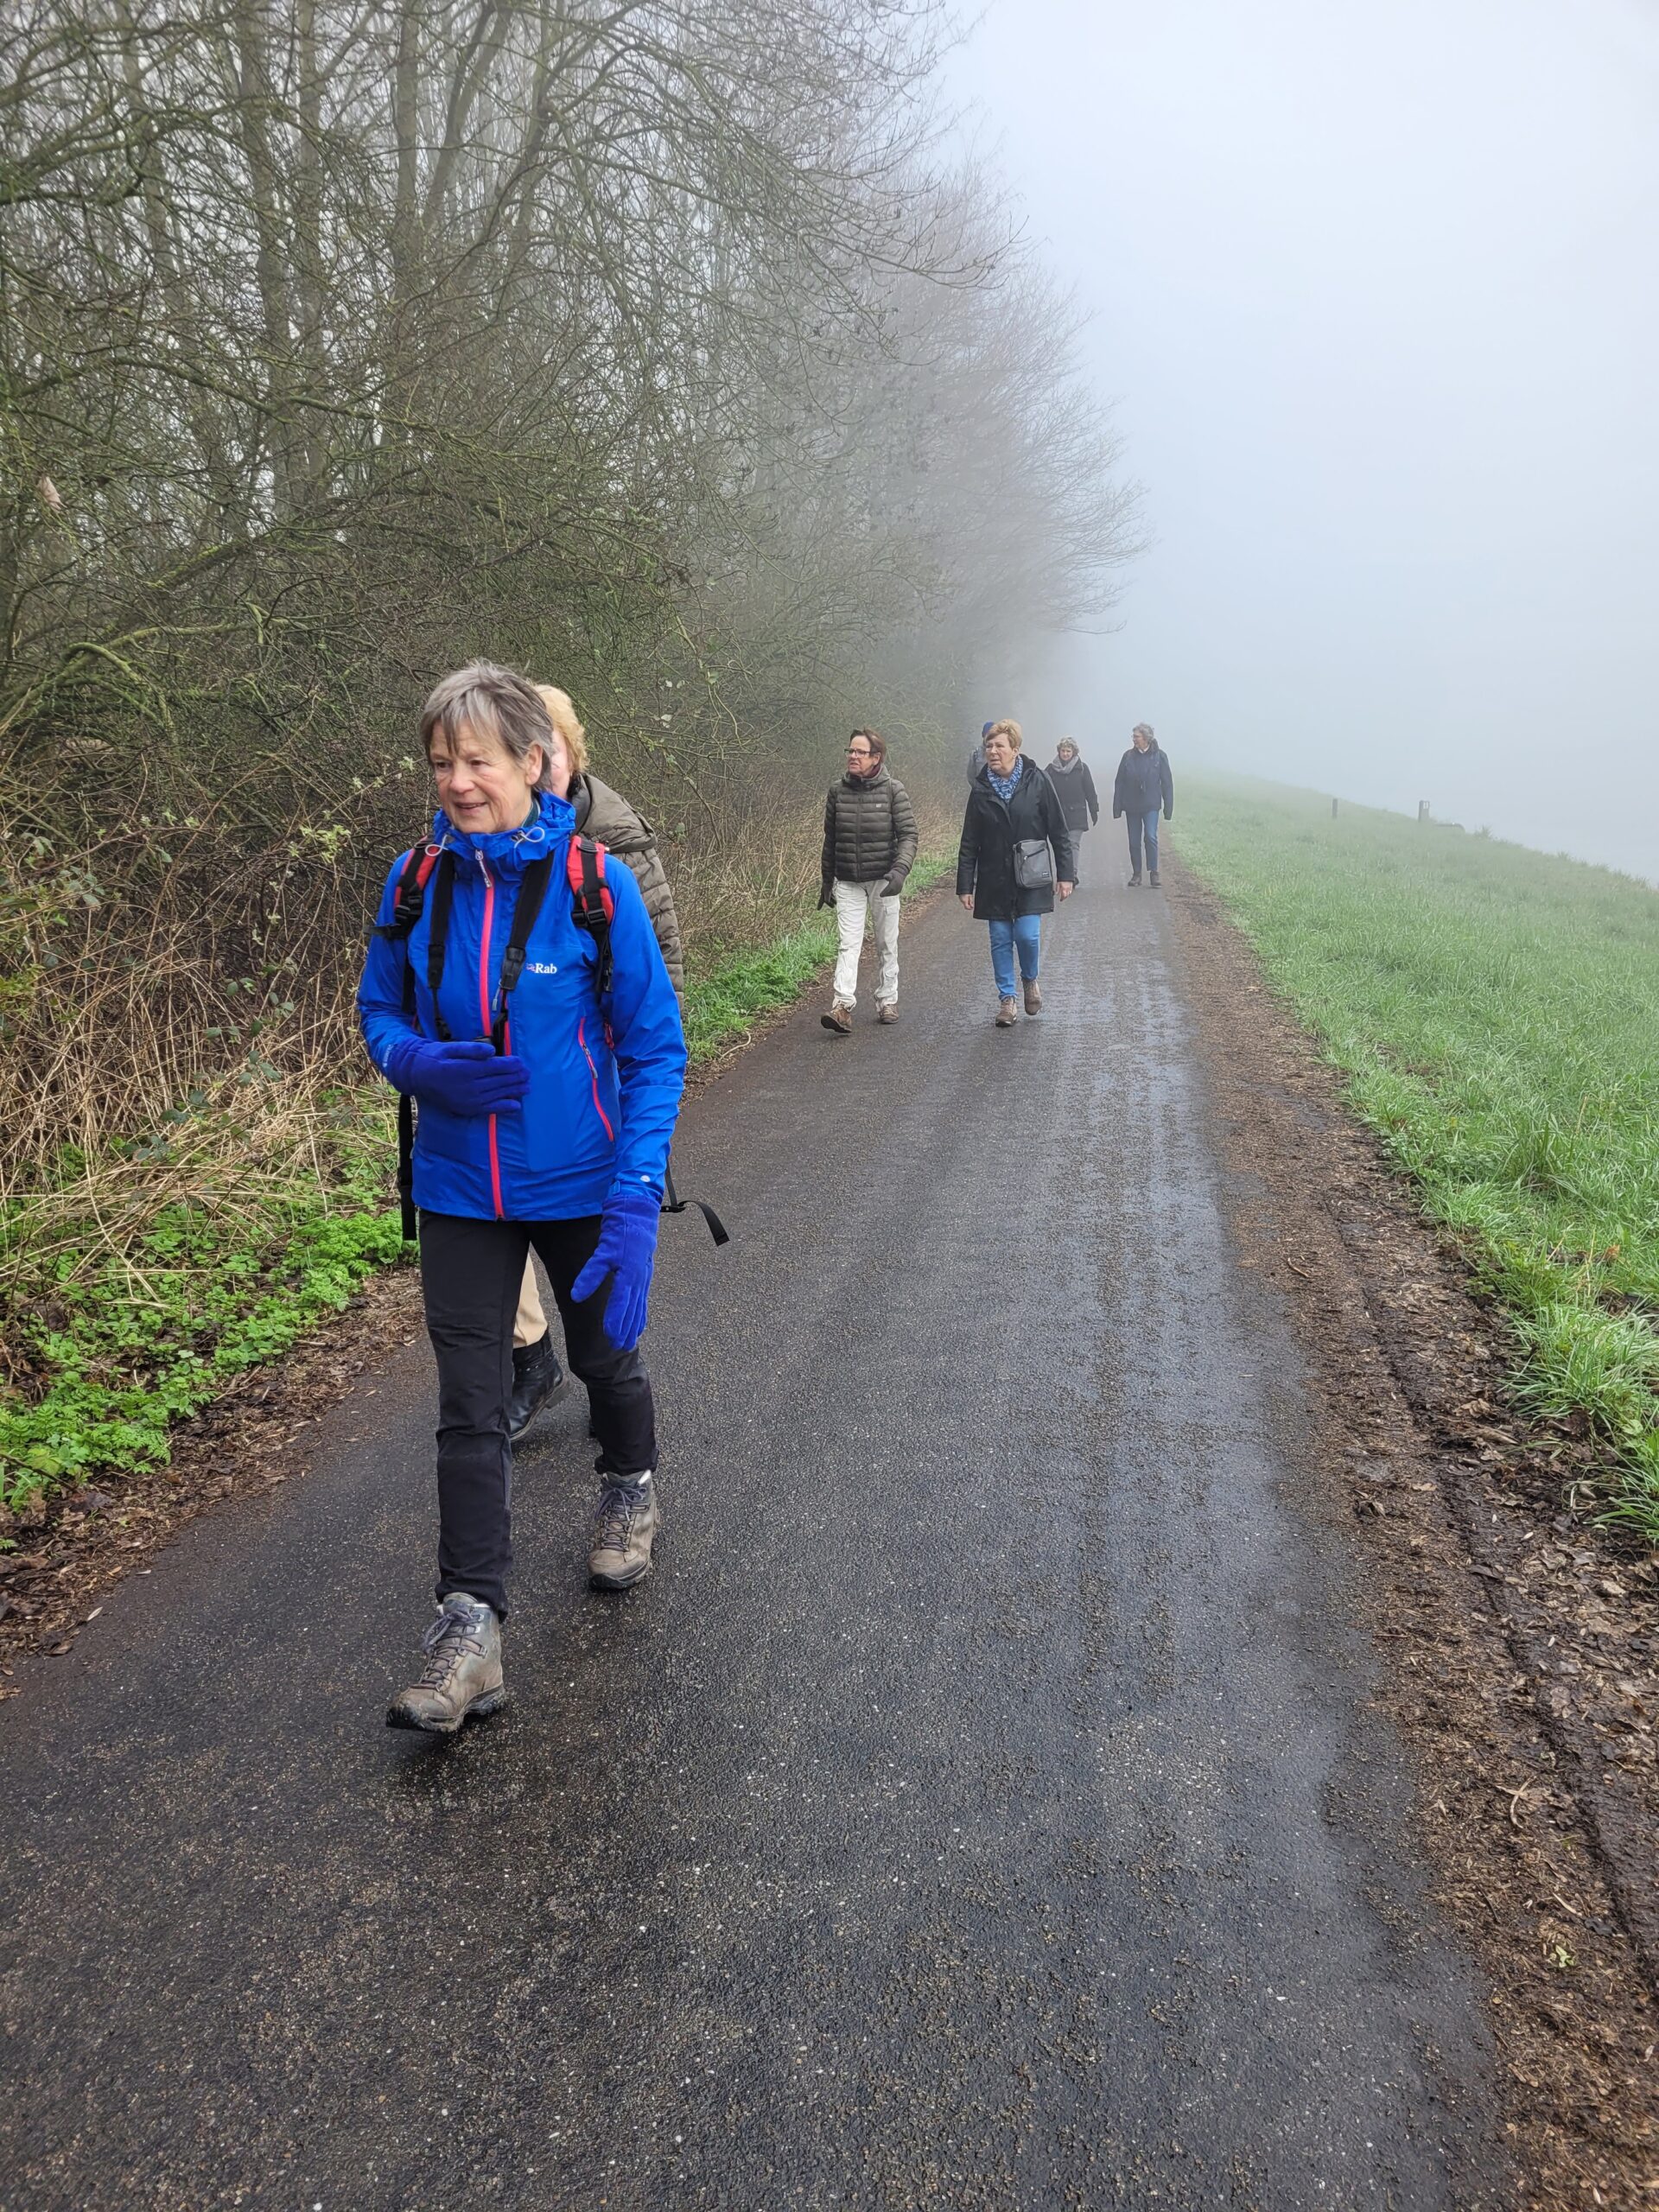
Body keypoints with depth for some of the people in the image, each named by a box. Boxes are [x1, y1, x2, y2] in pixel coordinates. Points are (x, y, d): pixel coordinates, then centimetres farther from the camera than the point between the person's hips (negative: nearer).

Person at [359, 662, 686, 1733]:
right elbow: (380, 1011, 7)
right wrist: (423, 1064, -17)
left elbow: (656, 1050, -13)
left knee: (606, 1356, 21)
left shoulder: (594, 884, -16)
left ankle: (632, 1489, 51)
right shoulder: (418, 882, -6)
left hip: (582, 1184, -2)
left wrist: (635, 1201, -22)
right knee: (470, 1406, 2)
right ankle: (470, 1626, 9)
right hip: (461, 1190, 2)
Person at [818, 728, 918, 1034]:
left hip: (883, 881, -1)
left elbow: (908, 835, -10)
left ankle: (887, 1001, 23)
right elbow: (830, 838, 10)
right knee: (849, 943, -10)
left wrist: (900, 871, -26)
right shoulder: (837, 790, 1)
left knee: (886, 944, 10)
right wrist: (827, 881, 14)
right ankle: (842, 1006, -20)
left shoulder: (893, 791, -7)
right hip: (847, 882, 1)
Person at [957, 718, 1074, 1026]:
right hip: (994, 880, 2)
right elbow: (969, 843, 5)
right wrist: (965, 886, 1)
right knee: (1000, 940, 5)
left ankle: (1030, 979, 20)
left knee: (1028, 935, -10)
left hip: (1031, 878, -2)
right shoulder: (981, 790, 2)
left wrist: (1065, 874, -3)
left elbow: (1058, 831, 0)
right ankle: (1007, 998, 18)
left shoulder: (1037, 782, -4)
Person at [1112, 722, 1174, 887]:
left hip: (1151, 805, -3)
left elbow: (1167, 783, 1)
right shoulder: (1128, 756, 3)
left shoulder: (1159, 757, -2)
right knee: (1134, 841, 6)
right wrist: (1117, 808, 1)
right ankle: (1136, 874, 16)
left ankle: (1153, 872, -6)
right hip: (1131, 806, 3)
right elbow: (1119, 783, 5)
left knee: (1151, 837, -15)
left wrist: (1168, 808, -3)